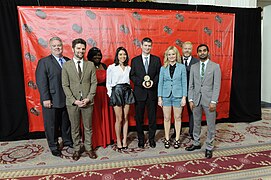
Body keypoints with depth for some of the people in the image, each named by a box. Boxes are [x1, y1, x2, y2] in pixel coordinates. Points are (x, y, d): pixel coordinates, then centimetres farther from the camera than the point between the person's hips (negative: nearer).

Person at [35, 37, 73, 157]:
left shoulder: (68, 61, 7)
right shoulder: (44, 62, -5)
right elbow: (41, 82, -11)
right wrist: (45, 99, -17)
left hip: (67, 100, 4)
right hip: (52, 101, -4)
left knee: (66, 123, 19)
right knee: (51, 125, 10)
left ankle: (67, 141, 38)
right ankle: (54, 147, 28)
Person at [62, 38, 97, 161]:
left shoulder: (90, 65, 3)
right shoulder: (66, 65, 1)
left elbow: (94, 83, 0)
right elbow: (65, 85, -2)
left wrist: (89, 98, -11)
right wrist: (74, 100, -11)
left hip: (87, 102, 1)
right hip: (72, 103, 0)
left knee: (88, 127, 12)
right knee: (75, 128, 12)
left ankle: (89, 148, 29)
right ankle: (76, 149, 29)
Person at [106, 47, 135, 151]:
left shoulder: (129, 68, 11)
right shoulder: (111, 68, 1)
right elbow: (108, 83, 3)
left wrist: (130, 91, 6)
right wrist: (110, 95, -5)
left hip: (127, 92, 4)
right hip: (116, 91, -3)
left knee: (126, 118, 6)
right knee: (119, 119, -3)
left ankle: (124, 141, 16)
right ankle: (119, 142, 11)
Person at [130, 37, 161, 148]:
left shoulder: (156, 59, 7)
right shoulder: (135, 60, 5)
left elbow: (159, 74, 5)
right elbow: (132, 76, 1)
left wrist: (153, 81, -14)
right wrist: (141, 82, -14)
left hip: (152, 92, 0)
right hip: (139, 92, 0)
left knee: (152, 117, 8)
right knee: (139, 118, 8)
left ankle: (151, 138, 25)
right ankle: (141, 139, 24)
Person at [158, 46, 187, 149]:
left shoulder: (182, 67, 0)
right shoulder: (163, 68, 4)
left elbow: (184, 83, 0)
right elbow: (160, 83, 5)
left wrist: (184, 97, -5)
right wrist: (159, 97, -1)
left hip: (178, 96, -1)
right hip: (166, 96, 1)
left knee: (177, 118, 9)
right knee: (167, 118, 8)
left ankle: (177, 139, 22)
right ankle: (167, 139, 22)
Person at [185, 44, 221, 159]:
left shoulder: (215, 66, -2)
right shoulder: (193, 67, 7)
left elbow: (217, 85, -7)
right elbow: (191, 85, 7)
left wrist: (213, 101, -13)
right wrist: (190, 99, 0)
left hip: (209, 99, -3)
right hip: (196, 99, 3)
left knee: (210, 125, 6)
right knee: (196, 123, 14)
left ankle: (209, 147, 22)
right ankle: (196, 143, 31)